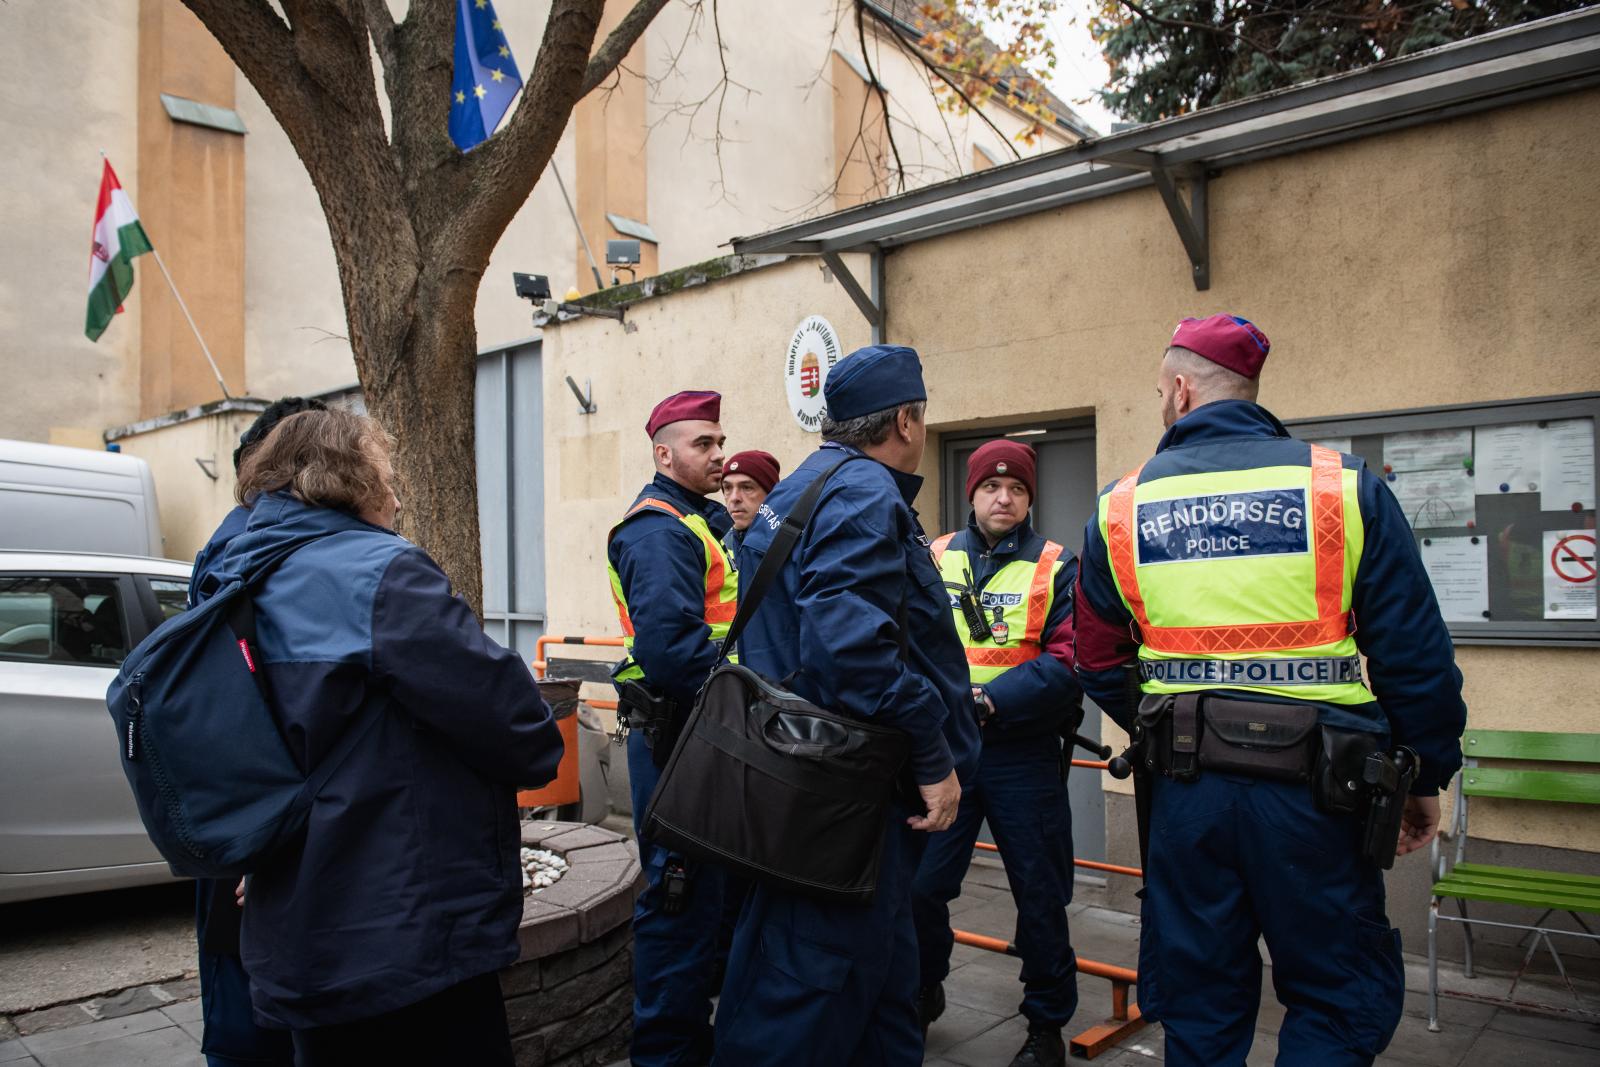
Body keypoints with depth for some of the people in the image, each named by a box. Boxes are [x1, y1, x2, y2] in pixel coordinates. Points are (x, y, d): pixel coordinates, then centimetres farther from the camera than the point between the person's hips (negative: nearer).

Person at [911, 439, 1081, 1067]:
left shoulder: (1056, 568, -1)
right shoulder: (933, 561, 6)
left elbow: (1067, 663, -10)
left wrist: (991, 701, -21)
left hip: (1024, 753, -2)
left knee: (1039, 894, 9)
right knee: (920, 882, 6)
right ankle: (923, 991, 34)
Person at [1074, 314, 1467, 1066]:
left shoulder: (1120, 508, 1)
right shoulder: (1343, 484, -5)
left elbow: (1099, 664, 7)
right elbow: (1415, 652, -3)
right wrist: (1427, 778, 8)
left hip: (1186, 786, 2)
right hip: (1312, 784, -2)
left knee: (1198, 1002, 17)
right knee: (1338, 1002, 15)